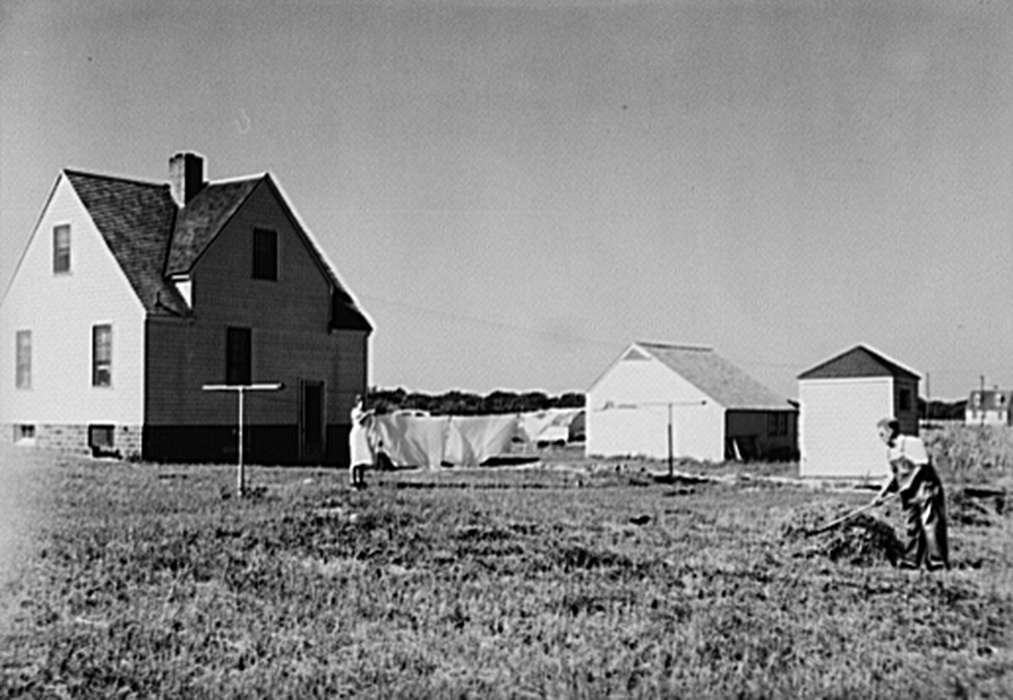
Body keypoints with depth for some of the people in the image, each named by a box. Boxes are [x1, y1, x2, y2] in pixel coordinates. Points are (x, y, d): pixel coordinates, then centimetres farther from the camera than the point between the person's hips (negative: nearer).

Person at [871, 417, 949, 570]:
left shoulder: (912, 443, -12)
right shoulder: (890, 451, 13)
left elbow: (922, 465, -18)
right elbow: (893, 475, 19)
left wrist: (907, 484, -21)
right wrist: (882, 494, 12)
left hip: (925, 488, -8)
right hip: (908, 494, 8)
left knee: (929, 524, -9)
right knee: (912, 526, 8)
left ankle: (937, 561, -8)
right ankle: (911, 560, 12)